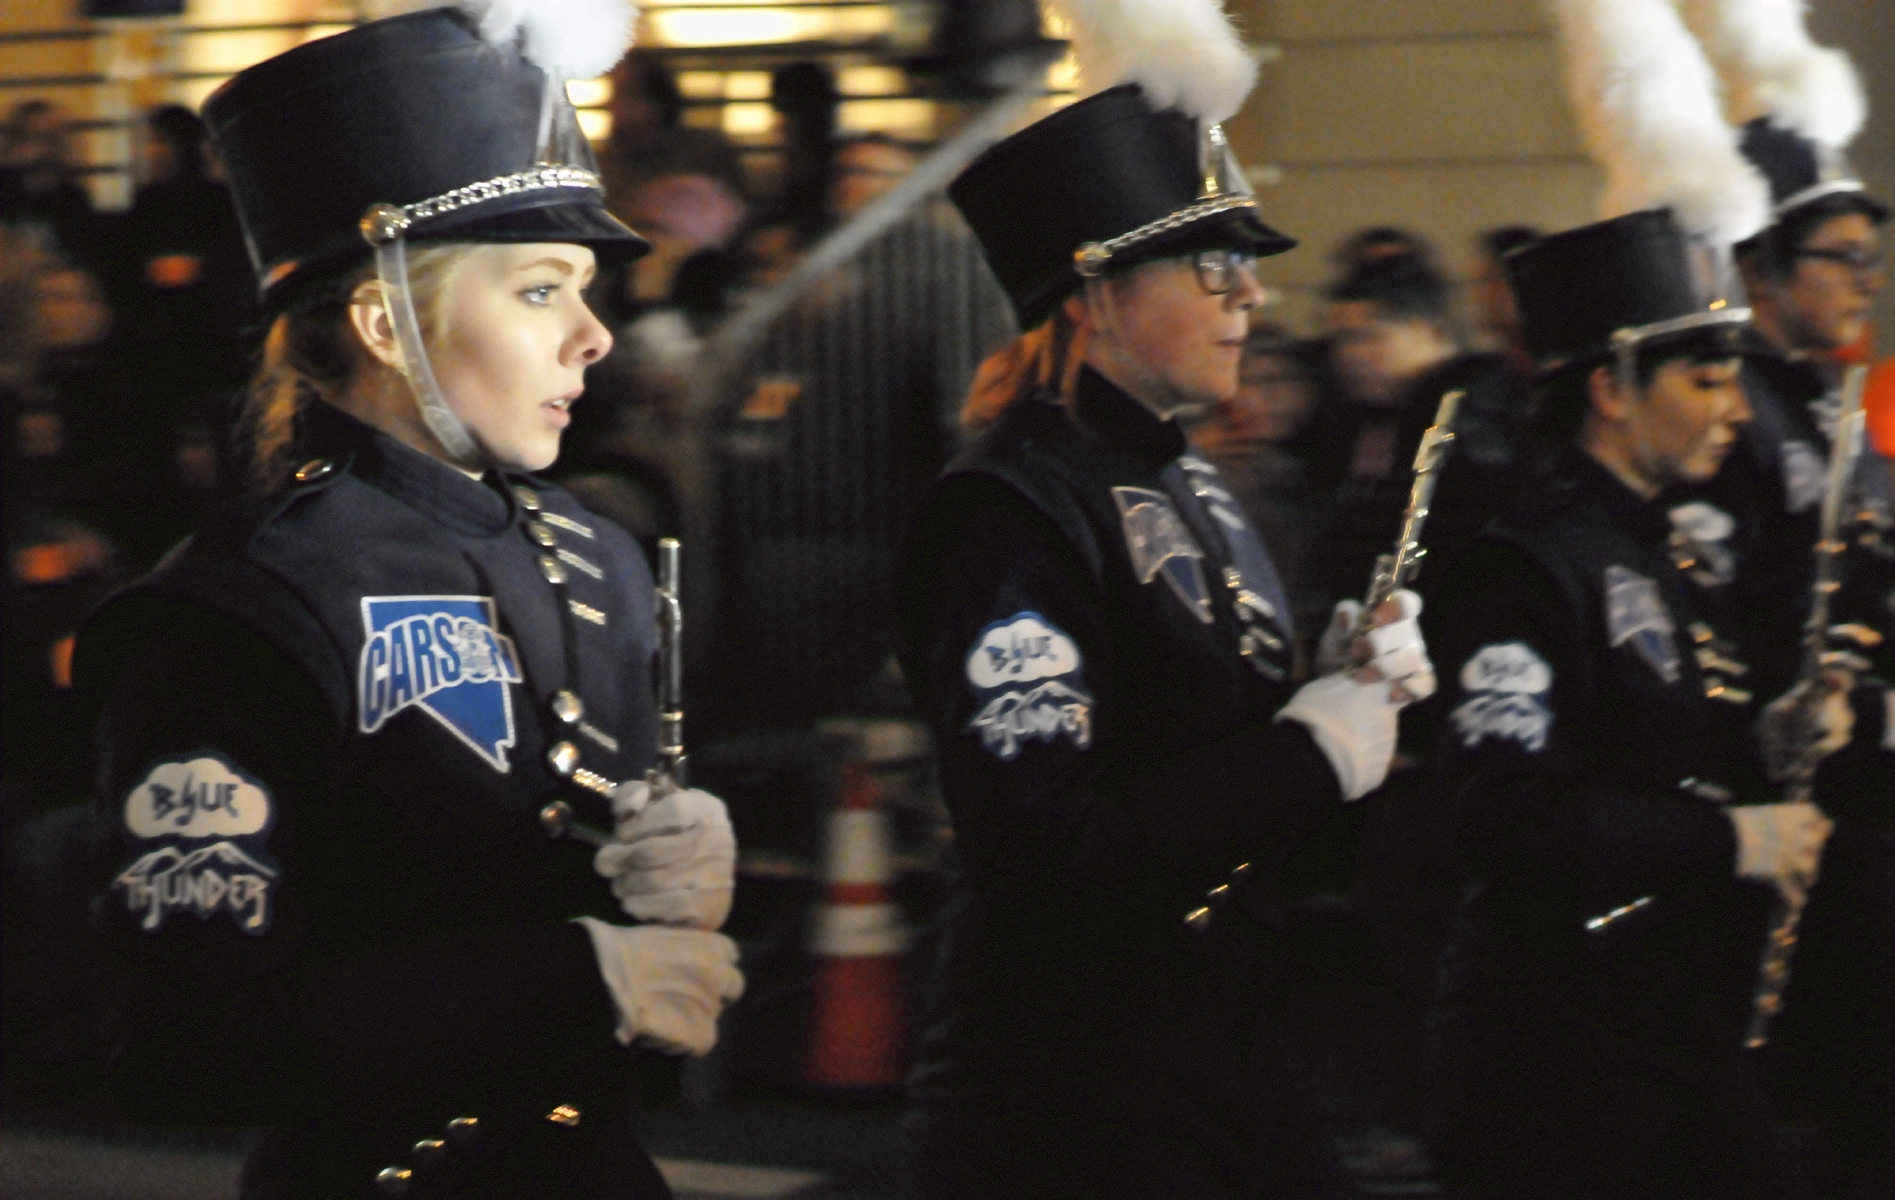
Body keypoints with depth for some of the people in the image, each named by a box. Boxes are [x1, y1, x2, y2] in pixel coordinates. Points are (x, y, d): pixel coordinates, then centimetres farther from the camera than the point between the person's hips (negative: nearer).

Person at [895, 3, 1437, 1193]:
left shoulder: (1196, 493, 14)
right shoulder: (1007, 510, -15)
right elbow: (1049, 841, -24)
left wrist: (1357, 690, 2)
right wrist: (1311, 752, -17)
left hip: (1229, 1081, 9)